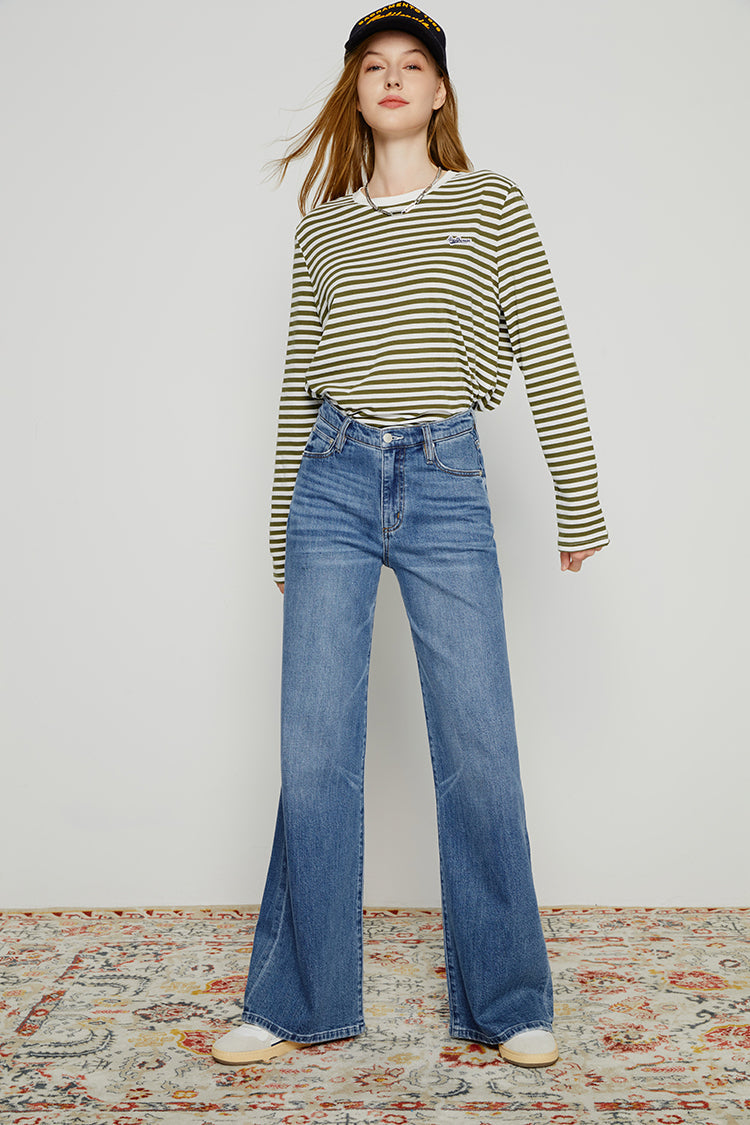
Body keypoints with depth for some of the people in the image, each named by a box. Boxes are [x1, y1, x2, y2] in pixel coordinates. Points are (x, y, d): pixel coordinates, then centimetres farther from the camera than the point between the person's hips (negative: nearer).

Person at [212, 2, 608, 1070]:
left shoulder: (490, 202, 9)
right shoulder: (322, 228, 15)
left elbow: (548, 355, 4)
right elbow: (299, 380, 16)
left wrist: (579, 501, 0)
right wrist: (283, 523, 15)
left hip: (448, 485, -2)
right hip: (334, 481, 2)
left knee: (479, 749, 0)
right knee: (315, 749, 2)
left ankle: (509, 1003, 18)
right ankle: (297, 1001, 18)